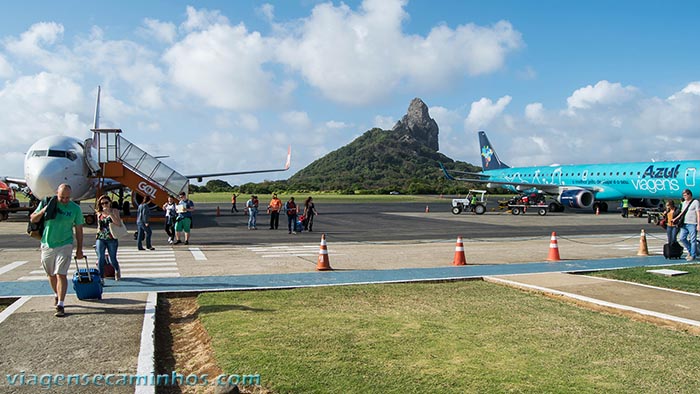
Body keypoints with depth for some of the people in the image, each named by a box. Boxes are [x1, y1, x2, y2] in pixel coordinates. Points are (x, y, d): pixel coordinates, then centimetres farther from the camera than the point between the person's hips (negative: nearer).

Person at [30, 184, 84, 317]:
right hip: (47, 245, 3)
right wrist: (42, 211, -14)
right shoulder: (46, 203, 0)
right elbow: (33, 219, 7)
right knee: (51, 274, 16)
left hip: (64, 246, -3)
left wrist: (79, 250, 2)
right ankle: (56, 295, 40)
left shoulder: (75, 208, -4)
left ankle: (60, 305, -10)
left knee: (61, 275, -11)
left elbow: (79, 230, 1)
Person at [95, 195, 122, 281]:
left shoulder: (114, 211, 1)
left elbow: (118, 223, -13)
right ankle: (101, 278, -1)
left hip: (112, 239, -3)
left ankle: (117, 270, 36)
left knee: (112, 260, 5)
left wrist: (109, 213, -17)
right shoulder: (99, 213, 11)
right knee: (100, 258, -7)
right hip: (100, 239, 3)